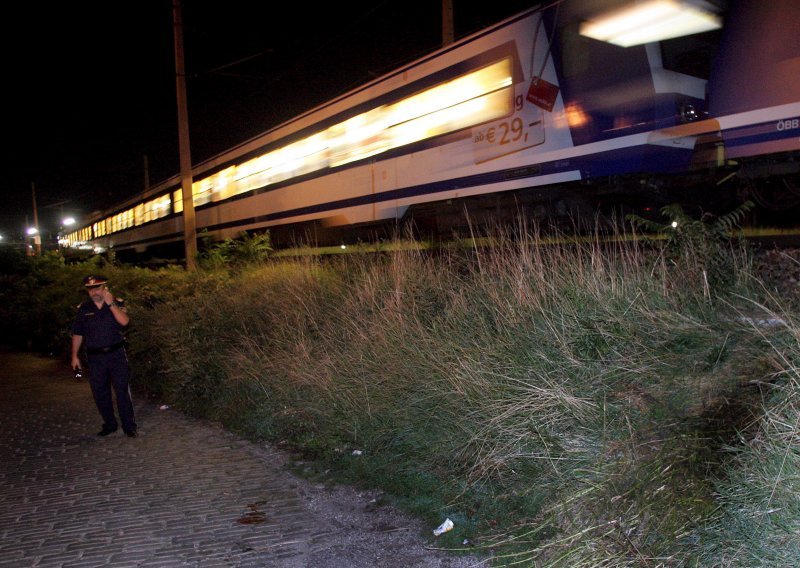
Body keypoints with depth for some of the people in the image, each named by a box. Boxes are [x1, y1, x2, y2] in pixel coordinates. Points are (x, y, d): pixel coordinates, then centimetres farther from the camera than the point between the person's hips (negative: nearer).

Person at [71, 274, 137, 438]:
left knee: (122, 390, -3)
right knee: (100, 393, 7)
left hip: (116, 354, -2)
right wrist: (75, 356, 7)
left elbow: (124, 321, -17)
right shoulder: (83, 309, 5)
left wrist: (110, 303, -21)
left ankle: (129, 426, 4)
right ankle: (109, 424, 21)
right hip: (95, 357, 3)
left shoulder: (116, 303, 0)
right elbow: (77, 333, 10)